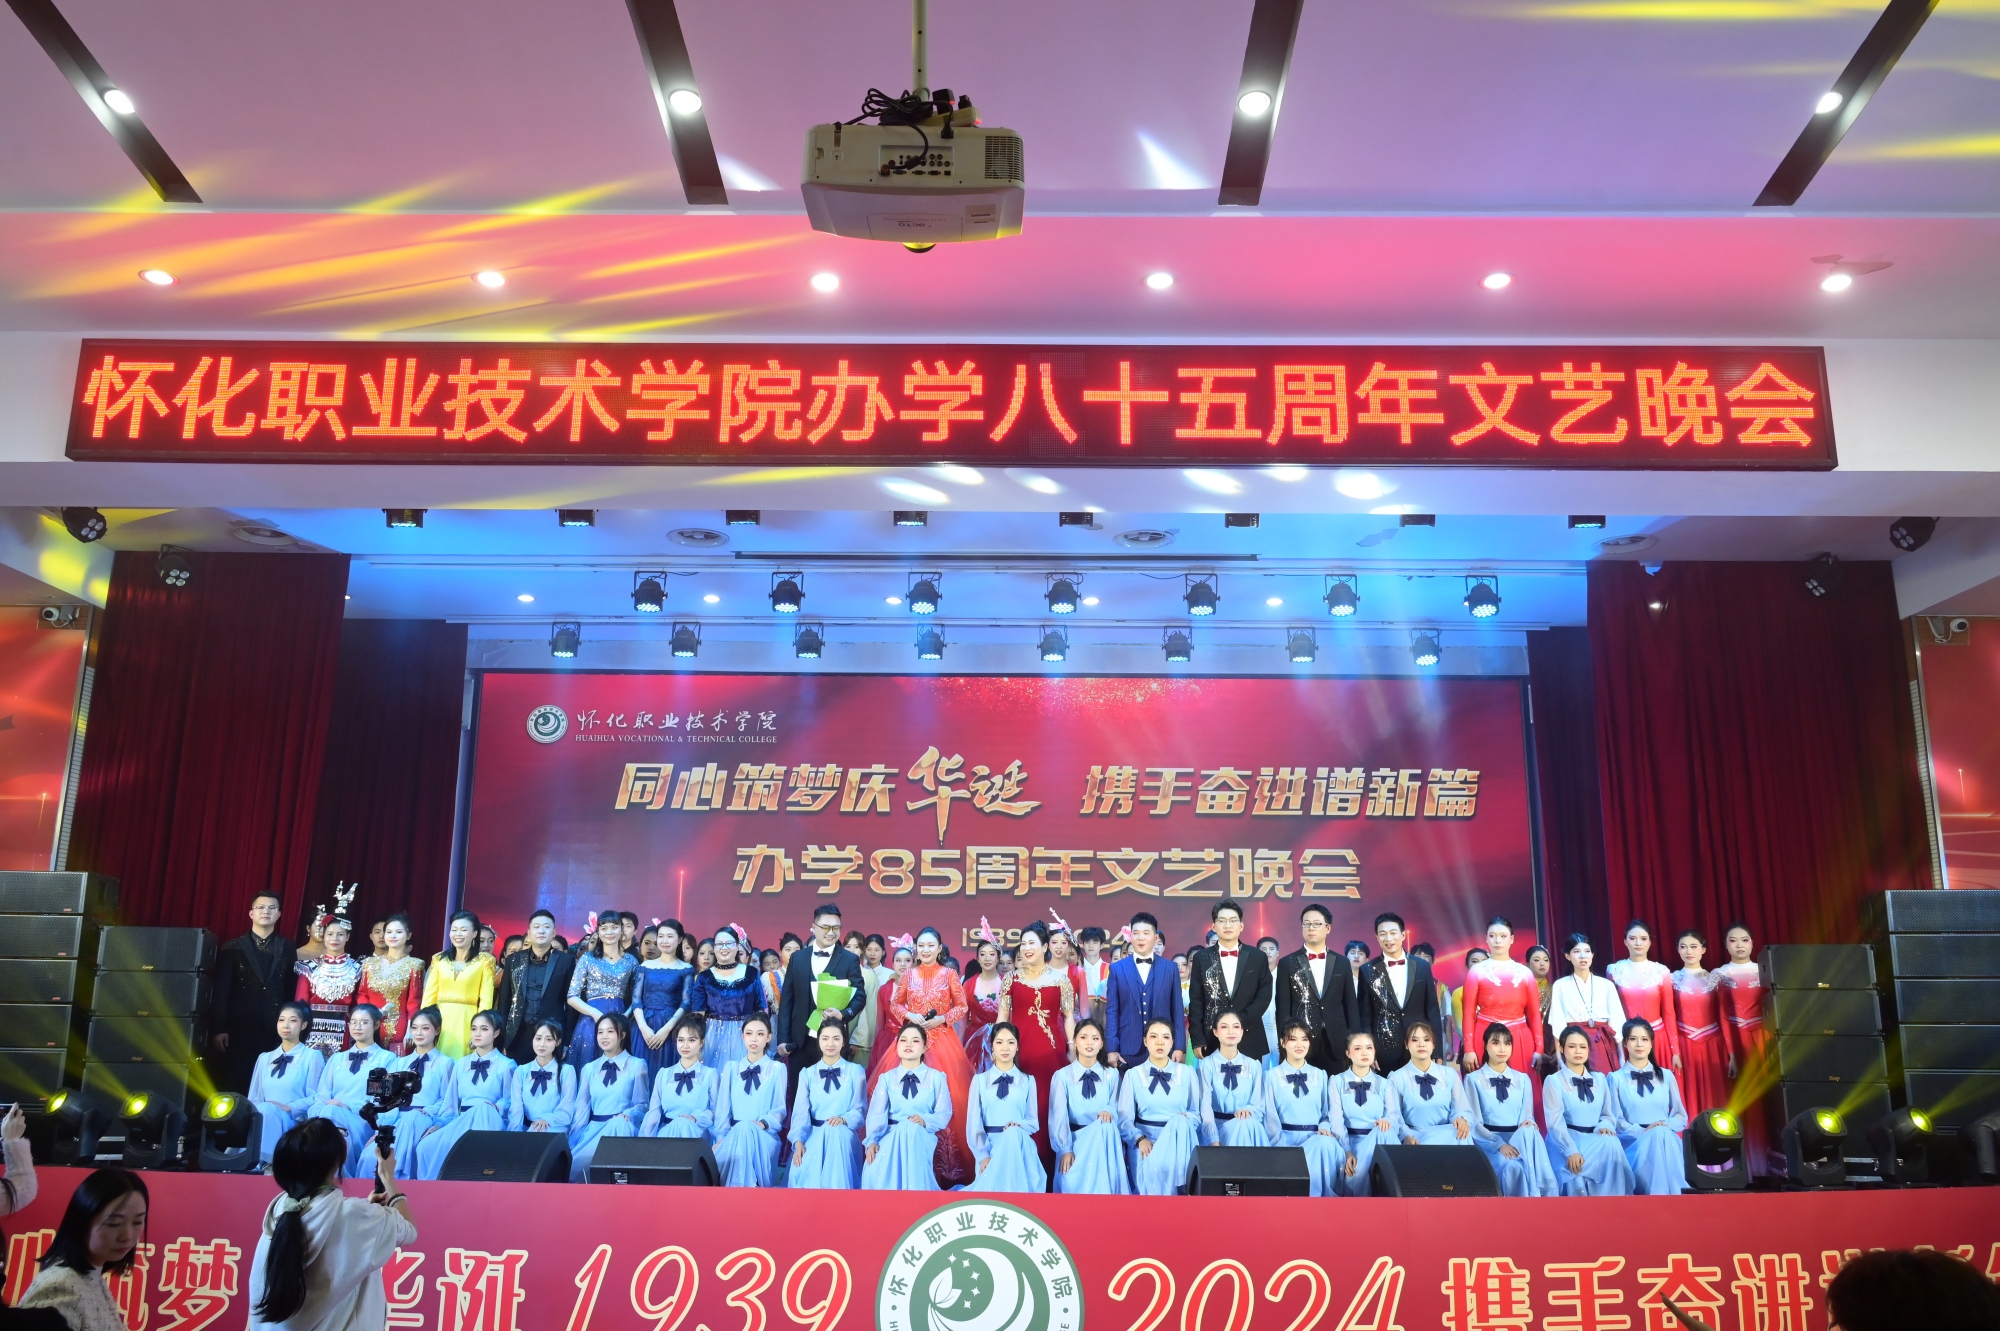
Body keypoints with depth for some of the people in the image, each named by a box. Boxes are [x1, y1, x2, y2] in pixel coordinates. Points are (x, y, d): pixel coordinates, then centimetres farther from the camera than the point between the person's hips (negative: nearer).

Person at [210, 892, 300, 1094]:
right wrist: (218, 1029, -7)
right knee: (232, 1087, 0)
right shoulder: (233, 947, 6)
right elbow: (220, 991, 1)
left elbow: (292, 993, 9)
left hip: (275, 1032, 1)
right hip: (238, 1030, -1)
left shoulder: (288, 949, 11)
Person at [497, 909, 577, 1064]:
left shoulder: (566, 961, 1)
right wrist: (501, 1038, 5)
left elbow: (570, 1001, 2)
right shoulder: (513, 960, 9)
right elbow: (504, 1001, 10)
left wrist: (567, 1041, -3)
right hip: (517, 1037, 2)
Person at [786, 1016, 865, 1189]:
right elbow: (800, 1112, 0)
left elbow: (861, 1110, 2)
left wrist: (844, 1119, -22)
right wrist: (798, 1141, -20)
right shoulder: (808, 1073, 15)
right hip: (813, 1135, 1)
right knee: (802, 1173, -32)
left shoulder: (856, 1071, 10)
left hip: (843, 1136, -1)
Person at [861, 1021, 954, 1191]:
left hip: (921, 1139, 0)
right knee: (877, 1174, -29)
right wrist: (872, 1141, -24)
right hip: (890, 1138, 0)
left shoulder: (936, 1077, 7)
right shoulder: (886, 1078, 9)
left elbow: (944, 1114, 3)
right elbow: (876, 1114, -4)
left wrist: (925, 1121, -20)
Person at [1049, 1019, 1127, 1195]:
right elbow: (1059, 1115, -11)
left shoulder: (1112, 1074, 8)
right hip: (1074, 1142, -1)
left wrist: (1109, 1111, -26)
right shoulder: (1062, 1076, 0)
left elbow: (1117, 1108, 2)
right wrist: (1065, 1149, -26)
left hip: (1105, 1143, 2)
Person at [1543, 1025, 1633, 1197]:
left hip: (1597, 1139, 4)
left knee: (1612, 1143, -31)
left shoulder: (1600, 1079, 16)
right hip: (1567, 1141, -4)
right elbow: (1555, 1122, -10)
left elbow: (1607, 1114, 13)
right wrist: (1571, 1151, -23)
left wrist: (1605, 1126, -12)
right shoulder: (1553, 1081, 0)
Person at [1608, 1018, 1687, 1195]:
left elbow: (1681, 1116, 14)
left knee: (1661, 1135, -34)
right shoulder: (1616, 1078, 7)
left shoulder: (1666, 1076, 17)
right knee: (1658, 1135, -35)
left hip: (1667, 1140, 2)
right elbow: (1616, 1120, 1)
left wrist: (1666, 1125, -9)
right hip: (1633, 1142, -2)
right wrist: (1643, 1132, -17)